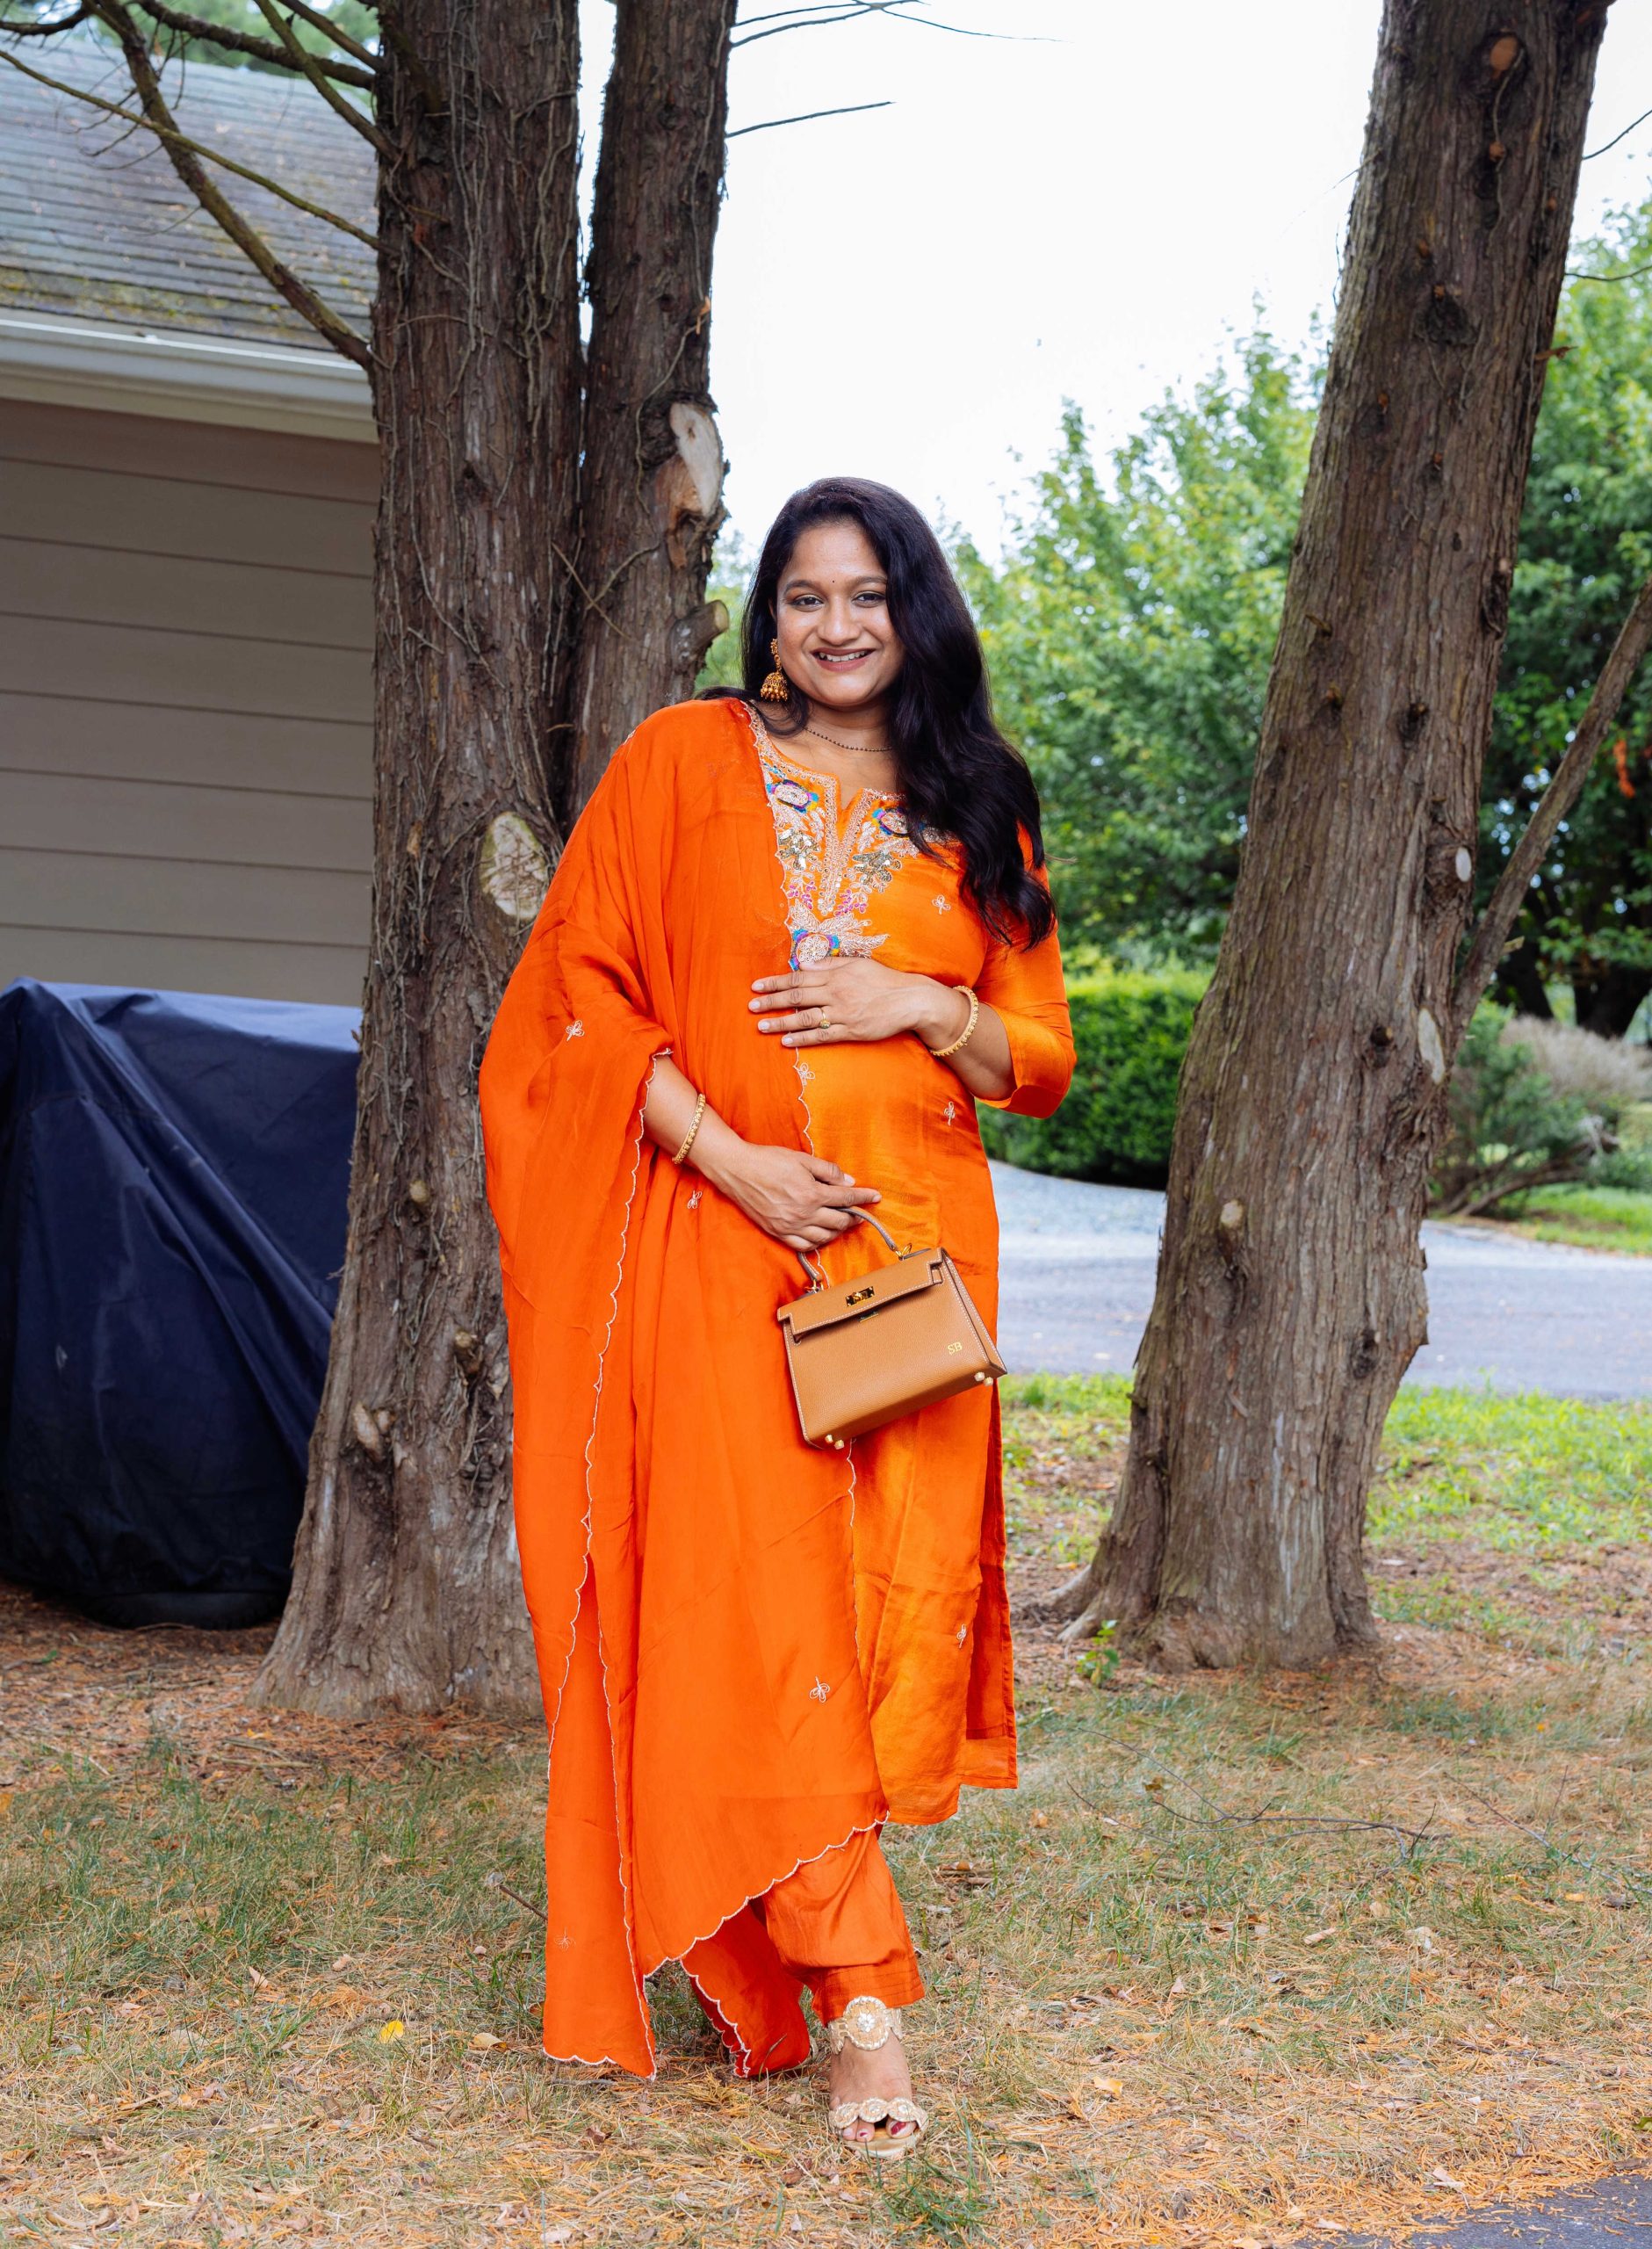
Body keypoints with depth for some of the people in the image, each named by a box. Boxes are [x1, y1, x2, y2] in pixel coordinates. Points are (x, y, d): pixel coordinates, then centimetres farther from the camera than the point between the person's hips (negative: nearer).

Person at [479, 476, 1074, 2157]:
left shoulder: (974, 813, 14)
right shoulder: (681, 763, 6)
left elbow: (1039, 1061, 14)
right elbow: (583, 993, 1)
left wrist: (918, 1004, -7)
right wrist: (734, 1162, -11)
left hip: (914, 1243, 3)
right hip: (724, 1238, -3)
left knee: (907, 1590, -2)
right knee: (759, 1595, -10)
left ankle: (752, 1937, 15)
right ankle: (861, 1997, -7)